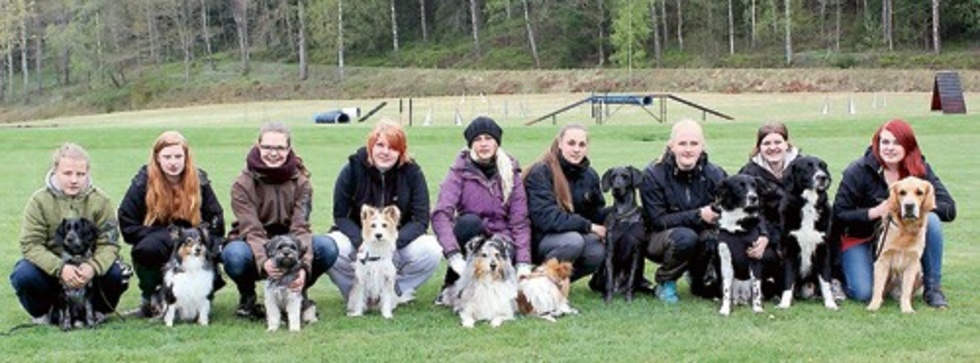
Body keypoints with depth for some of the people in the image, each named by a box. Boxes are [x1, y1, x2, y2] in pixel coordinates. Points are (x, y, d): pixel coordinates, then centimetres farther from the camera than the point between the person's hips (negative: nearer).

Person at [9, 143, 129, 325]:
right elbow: (31, 244, -17)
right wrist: (60, 268, -34)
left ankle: (97, 310, 8)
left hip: (88, 268, 1)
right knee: (23, 275, -31)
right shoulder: (39, 200, -10)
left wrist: (93, 267, -36)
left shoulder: (101, 201, -8)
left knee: (118, 274, -27)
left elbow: (109, 243, -13)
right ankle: (41, 312, 4)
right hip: (51, 268, 0)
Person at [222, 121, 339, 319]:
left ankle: (298, 293, 1)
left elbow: (300, 228, -20)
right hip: (256, 251, -2)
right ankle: (247, 298, -3)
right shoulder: (243, 184, -14)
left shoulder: (301, 181, -8)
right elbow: (252, 230, -25)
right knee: (235, 254, -37)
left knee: (327, 248, -27)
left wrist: (303, 266, -39)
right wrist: (264, 262, -46)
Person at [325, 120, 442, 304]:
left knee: (431, 251, -29)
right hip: (357, 236, 0)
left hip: (400, 240, 0)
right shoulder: (353, 169, -9)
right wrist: (362, 242, -27)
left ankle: (398, 290, -2)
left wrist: (392, 243, -28)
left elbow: (421, 220, -11)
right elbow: (341, 216, -8)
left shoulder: (412, 173, -8)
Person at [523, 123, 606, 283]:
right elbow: (546, 217, -25)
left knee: (597, 252, -23)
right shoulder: (540, 173, -16)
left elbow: (598, 213, 10)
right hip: (537, 238, -6)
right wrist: (588, 226, -26)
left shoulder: (589, 175, 4)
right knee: (573, 241, -34)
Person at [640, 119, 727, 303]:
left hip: (702, 235, 4)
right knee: (685, 237, -36)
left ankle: (699, 279, 5)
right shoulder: (653, 175, -14)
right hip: (659, 239, -3)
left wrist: (716, 216, -34)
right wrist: (698, 215, -29)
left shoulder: (715, 174, -5)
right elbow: (657, 220, -19)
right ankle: (665, 283, -7)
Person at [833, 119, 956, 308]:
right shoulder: (858, 171, -15)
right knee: (863, 293, -24)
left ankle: (933, 288, -14)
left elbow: (949, 209, -14)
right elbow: (839, 215, -17)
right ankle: (840, 275, 14)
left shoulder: (921, 169, -8)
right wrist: (875, 212, -29)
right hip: (861, 238, -3)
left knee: (931, 219, -25)